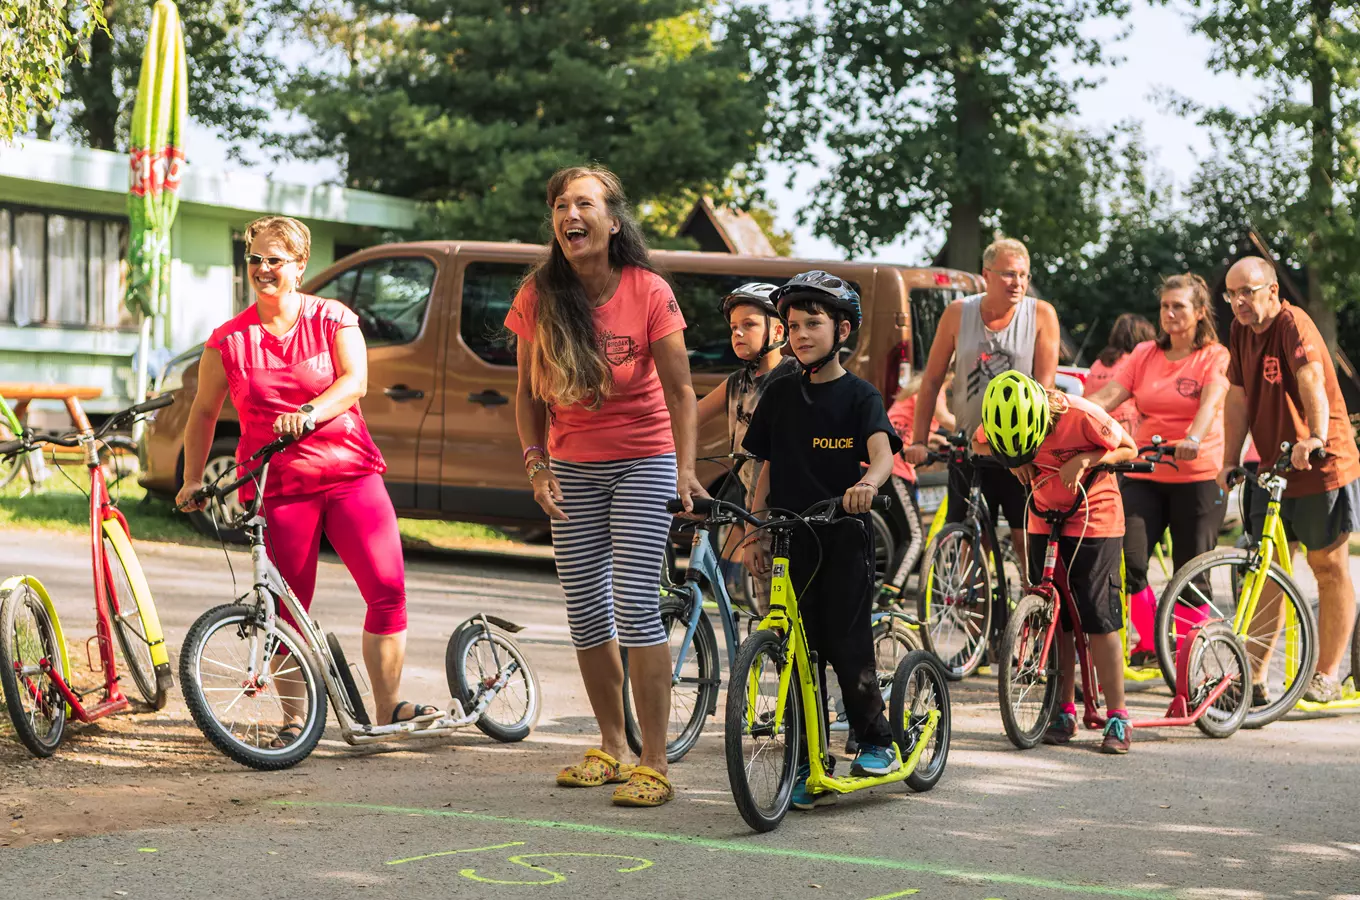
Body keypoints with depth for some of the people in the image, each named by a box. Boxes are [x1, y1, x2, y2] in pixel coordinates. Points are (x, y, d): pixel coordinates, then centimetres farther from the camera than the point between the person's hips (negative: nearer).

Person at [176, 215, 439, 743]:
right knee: (288, 610, 0)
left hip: (349, 472, 0)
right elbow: (204, 412, 14)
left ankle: (388, 707, -1)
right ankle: (294, 719, 15)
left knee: (388, 588, -11)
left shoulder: (334, 320, 3)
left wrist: (309, 412, -30)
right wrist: (192, 480, 12)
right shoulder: (229, 341, 5)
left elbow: (354, 381, -13)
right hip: (276, 486, 0)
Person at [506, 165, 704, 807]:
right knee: (585, 611, 7)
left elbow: (679, 388, -11)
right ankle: (612, 748, 24)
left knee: (635, 604, -12)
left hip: (642, 463, -4)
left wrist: (686, 468, -20)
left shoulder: (649, 292, -14)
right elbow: (528, 392, 4)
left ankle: (654, 764, -6)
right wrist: (535, 464, -6)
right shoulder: (538, 296, -6)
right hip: (571, 467, 4)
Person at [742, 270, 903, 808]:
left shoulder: (859, 396, -1)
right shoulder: (782, 396, 10)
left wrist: (868, 483, -39)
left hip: (844, 539, -3)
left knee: (846, 646, -7)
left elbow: (882, 451, -17)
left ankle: (876, 741, 13)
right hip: (791, 540, 3)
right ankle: (808, 764, 10)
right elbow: (769, 468, 13)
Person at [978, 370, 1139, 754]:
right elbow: (979, 444, 7)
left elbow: (1128, 449, -11)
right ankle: (1065, 712, 14)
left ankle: (1117, 717, -2)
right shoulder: (1003, 420, -14)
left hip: (1094, 520, -4)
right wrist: (1015, 460, -13)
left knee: (1098, 618, -9)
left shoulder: (1082, 416, -26)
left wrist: (1084, 459, -28)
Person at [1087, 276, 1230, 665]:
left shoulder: (1214, 357, 0)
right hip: (1145, 476, 3)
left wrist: (1193, 439, -39)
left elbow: (1210, 402, -19)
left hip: (1197, 477, -3)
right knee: (1127, 560, -12)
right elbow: (1108, 396, -1)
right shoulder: (1144, 355, 11)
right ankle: (1149, 642, 7)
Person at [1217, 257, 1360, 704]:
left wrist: (1316, 437, -49)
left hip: (1322, 464, -7)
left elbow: (1312, 378, -34)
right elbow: (1238, 398, 9)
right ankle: (1253, 677, 10)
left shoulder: (1292, 323, -18)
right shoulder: (1241, 330, 5)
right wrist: (1229, 461, 3)